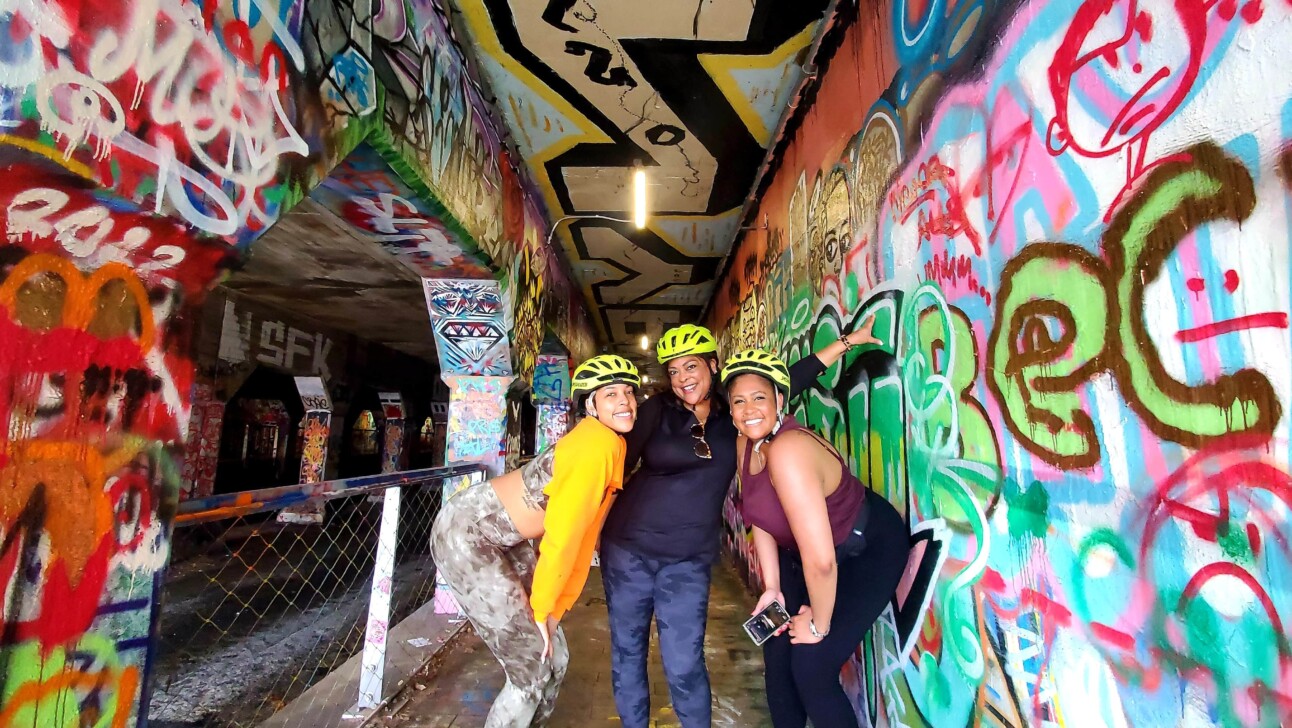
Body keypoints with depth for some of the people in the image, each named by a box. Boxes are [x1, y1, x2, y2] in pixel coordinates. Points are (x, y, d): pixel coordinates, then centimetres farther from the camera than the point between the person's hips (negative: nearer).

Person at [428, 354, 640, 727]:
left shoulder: (616, 447, 4)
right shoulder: (597, 443, -26)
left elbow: (585, 531, 6)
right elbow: (562, 536, -24)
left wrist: (557, 607, 8)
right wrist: (540, 609, -10)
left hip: (503, 539, 9)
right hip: (466, 535, -9)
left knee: (554, 656, 15)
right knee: (532, 670, -1)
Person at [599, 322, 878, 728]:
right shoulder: (657, 410, -5)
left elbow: (791, 378, 3)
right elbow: (619, 464, -1)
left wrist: (849, 340, 5)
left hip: (688, 560, 0)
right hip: (627, 547, 0)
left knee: (684, 666, 2)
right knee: (626, 652, 14)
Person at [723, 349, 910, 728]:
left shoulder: (788, 451, -36)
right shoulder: (746, 444, -9)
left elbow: (821, 560, -35)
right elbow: (761, 520, 2)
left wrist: (819, 625, -19)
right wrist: (772, 589, 1)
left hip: (868, 551, -8)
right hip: (802, 553, 8)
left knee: (811, 667, -6)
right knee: (776, 653, 11)